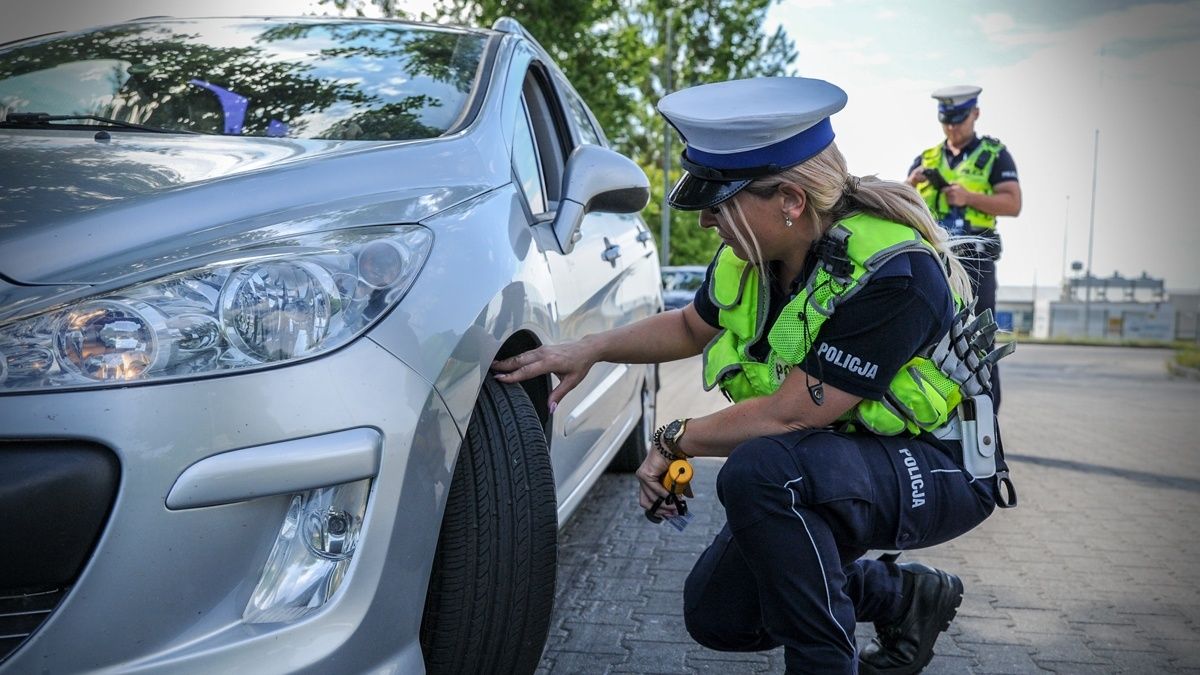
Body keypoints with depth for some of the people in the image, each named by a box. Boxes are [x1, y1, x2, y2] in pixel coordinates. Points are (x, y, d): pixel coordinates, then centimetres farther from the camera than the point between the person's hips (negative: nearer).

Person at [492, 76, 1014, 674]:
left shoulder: (892, 272, -30)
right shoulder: (752, 250, -7)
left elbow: (788, 414, -29)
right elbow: (693, 327, 14)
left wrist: (675, 440, -14)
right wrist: (590, 349, 0)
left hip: (938, 469, -8)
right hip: (831, 468, 8)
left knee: (759, 472, -35)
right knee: (715, 615, 3)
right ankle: (903, 597, 17)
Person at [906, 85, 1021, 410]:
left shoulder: (994, 154, 7)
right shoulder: (926, 159, 18)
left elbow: (1013, 204, -3)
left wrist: (968, 197, -16)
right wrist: (911, 184, -8)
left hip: (974, 259, -4)